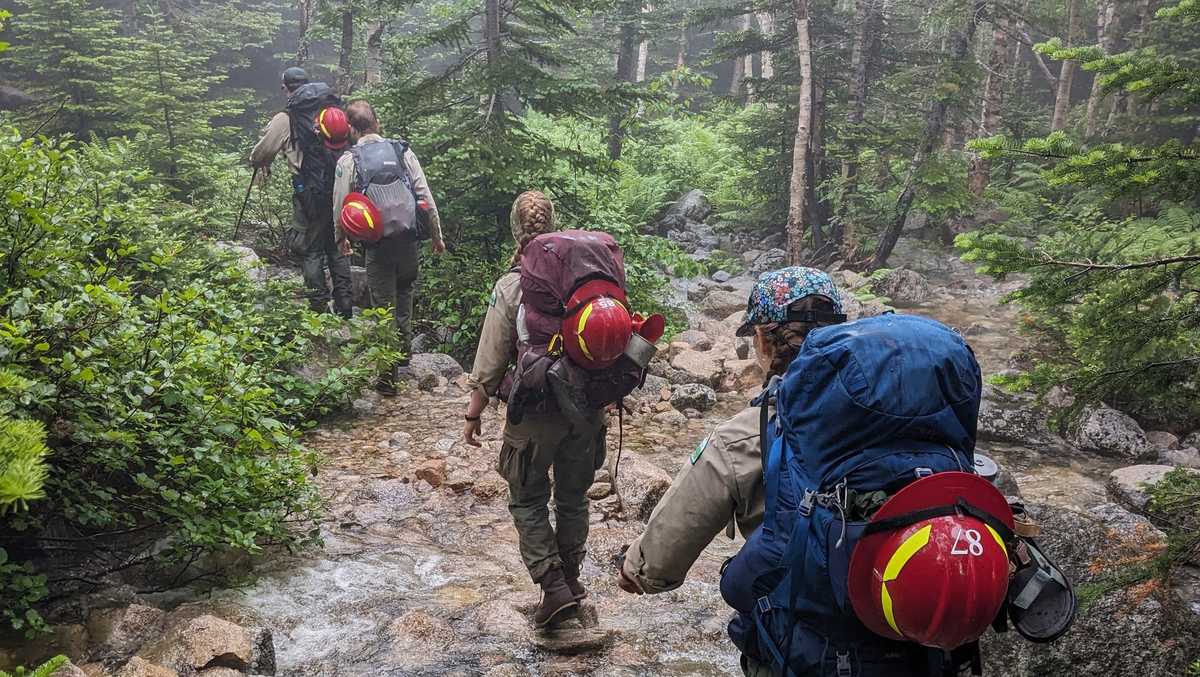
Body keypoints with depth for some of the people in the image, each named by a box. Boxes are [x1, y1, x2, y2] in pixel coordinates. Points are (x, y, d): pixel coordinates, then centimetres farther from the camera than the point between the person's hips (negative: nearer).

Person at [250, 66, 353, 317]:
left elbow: (261, 152, 5)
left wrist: (261, 165, 26)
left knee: (311, 251, 5)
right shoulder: (334, 110, 8)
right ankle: (345, 304, 16)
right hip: (340, 189, 4)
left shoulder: (285, 120, -3)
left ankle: (319, 307, 5)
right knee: (338, 247, 14)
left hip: (309, 193, -4)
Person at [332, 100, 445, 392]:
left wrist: (341, 239, 19)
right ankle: (404, 353, 31)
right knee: (404, 294, 25)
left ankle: (389, 374, 8)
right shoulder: (403, 152, 2)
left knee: (384, 306, 6)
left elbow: (340, 206, 0)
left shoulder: (347, 161, -3)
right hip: (410, 239, 2)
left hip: (378, 244, -2)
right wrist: (436, 235, 10)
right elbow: (426, 197, 0)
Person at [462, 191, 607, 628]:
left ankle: (554, 586, 6)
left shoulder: (511, 287, -15)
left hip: (536, 412, -4)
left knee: (528, 499, 14)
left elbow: (490, 364, -12)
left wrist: (473, 414, 0)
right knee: (573, 494, 20)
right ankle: (571, 578, 35)